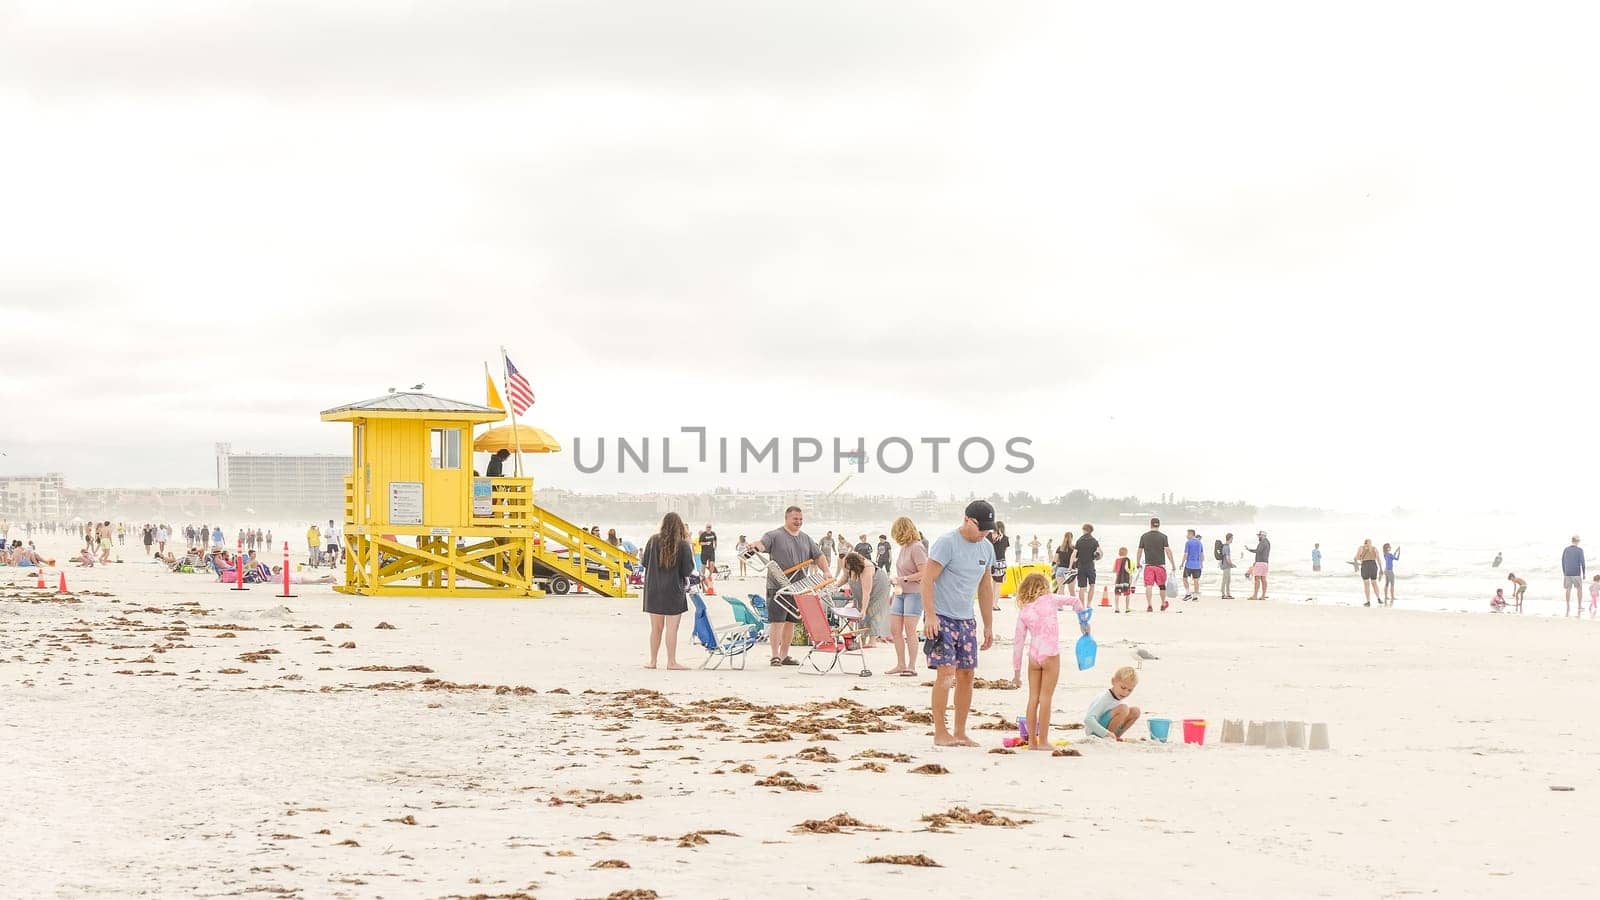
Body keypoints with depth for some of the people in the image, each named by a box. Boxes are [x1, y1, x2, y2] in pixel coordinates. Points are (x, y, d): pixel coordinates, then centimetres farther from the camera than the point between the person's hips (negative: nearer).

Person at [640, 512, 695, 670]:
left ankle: (653, 661, 18)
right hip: (674, 590, -4)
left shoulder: (653, 541, -2)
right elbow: (688, 570, -8)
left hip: (653, 590, 4)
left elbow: (645, 562, 5)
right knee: (672, 628, 0)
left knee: (656, 627, 12)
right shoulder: (682, 545, -11)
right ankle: (671, 661, 0)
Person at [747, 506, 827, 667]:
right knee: (777, 621, -8)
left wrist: (826, 571, 3)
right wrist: (754, 546, -42)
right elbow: (762, 544, -18)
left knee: (790, 622, 10)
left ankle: (784, 655, 18)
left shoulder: (806, 539, 16)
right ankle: (775, 656, -4)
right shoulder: (775, 536, -3)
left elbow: (818, 556, 18)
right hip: (777, 587, -6)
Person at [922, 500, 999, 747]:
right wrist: (930, 615, -22)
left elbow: (985, 588, 19)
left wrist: (989, 626, 18)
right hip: (941, 617, -7)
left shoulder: (986, 548, 11)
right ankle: (940, 733, -8)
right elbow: (927, 579, -14)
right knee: (947, 671, -13)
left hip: (966, 619, 7)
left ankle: (960, 733, 13)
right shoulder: (947, 543, -12)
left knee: (966, 674, 5)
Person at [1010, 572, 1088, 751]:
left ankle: (1032, 741, 11)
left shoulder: (1023, 612, 9)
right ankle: (1043, 741, -1)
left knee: (1033, 698, 9)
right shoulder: (1050, 600, 2)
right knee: (1046, 697, -1)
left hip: (1033, 655, 3)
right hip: (1050, 654, -3)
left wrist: (1016, 671, 13)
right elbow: (1075, 601, 4)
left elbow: (1018, 642, 9)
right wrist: (1083, 621, 18)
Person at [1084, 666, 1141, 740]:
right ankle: (1107, 738, -16)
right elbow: (1088, 719, -32)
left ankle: (1116, 737, 0)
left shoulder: (1119, 700, 7)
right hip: (1095, 733, -9)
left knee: (1135, 711, -2)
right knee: (1123, 709, -27)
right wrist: (1105, 733, -43)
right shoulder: (1103, 699, -21)